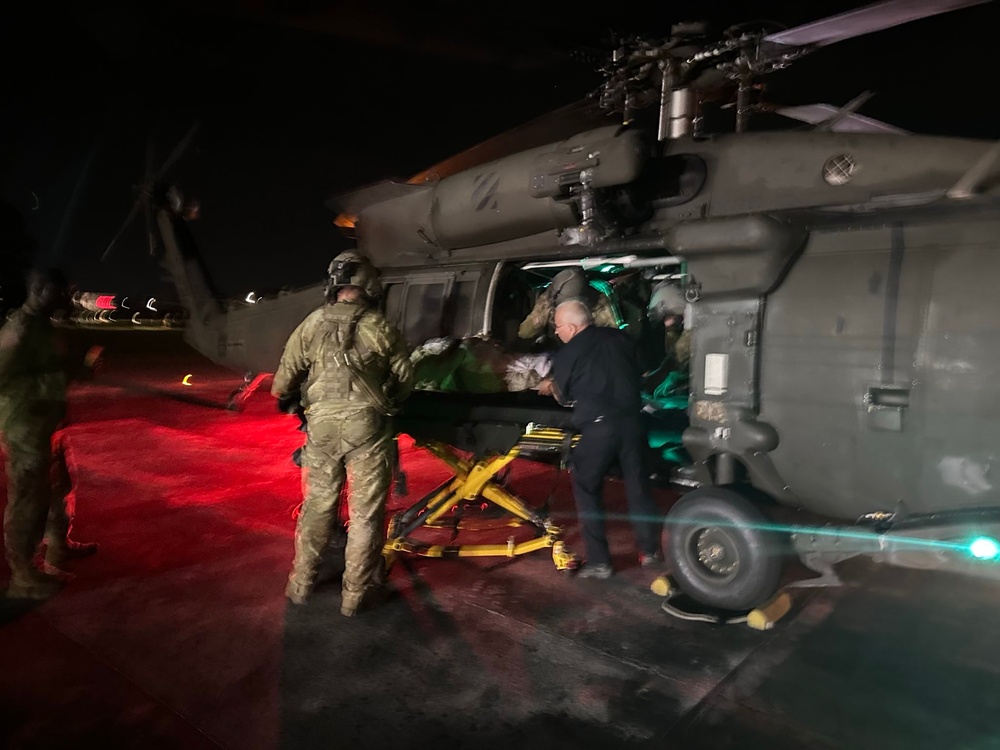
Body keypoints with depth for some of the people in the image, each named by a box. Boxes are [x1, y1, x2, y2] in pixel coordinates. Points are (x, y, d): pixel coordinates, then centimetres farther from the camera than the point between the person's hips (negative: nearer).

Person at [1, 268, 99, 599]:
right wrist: (59, 380, -27)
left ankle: (59, 546, 43)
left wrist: (81, 364, 14)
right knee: (27, 500, 1)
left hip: (44, 425, 10)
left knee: (58, 487, 24)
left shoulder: (39, 324, 9)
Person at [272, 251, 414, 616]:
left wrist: (287, 402, 26)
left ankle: (301, 584, 30)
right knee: (365, 513, 9)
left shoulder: (311, 324, 3)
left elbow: (284, 379, 5)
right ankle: (355, 594, 18)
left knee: (317, 506, 18)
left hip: (322, 425, 2)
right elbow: (405, 379, 3)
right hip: (368, 425, -2)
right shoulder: (380, 327, -1)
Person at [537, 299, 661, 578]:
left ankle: (598, 561, 9)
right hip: (631, 420, 5)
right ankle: (650, 550, 30)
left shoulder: (567, 355, -4)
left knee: (587, 489, 10)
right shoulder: (619, 338, 7)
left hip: (599, 426, -4)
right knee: (638, 484, 17)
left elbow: (565, 397, 9)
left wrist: (549, 386, 29)